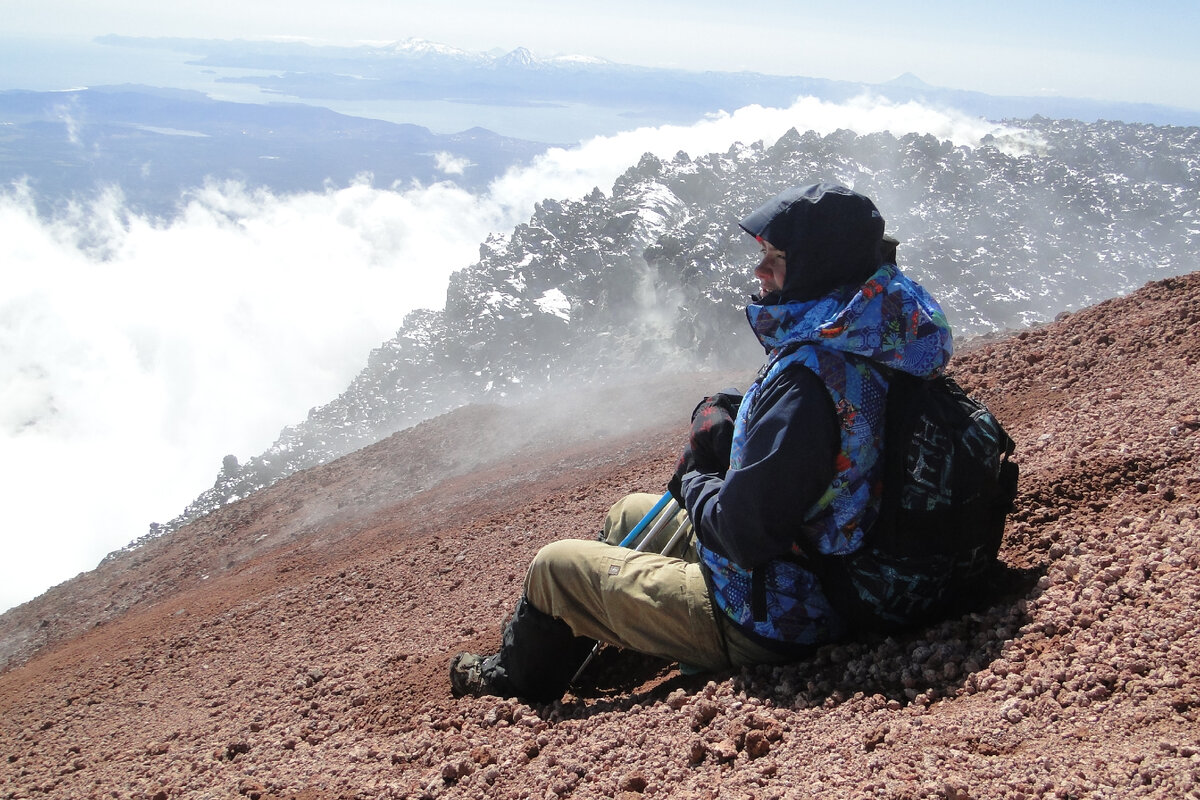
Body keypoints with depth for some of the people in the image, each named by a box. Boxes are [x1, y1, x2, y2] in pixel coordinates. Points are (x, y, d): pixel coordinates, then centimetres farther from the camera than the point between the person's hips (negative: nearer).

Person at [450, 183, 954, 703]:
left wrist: (694, 481, -10)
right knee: (630, 511, 29)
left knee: (553, 567, 7)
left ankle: (514, 683, 39)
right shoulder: (870, 339, -1)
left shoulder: (812, 375, -32)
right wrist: (724, 419, -6)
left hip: (772, 624, -10)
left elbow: (744, 533, -30)